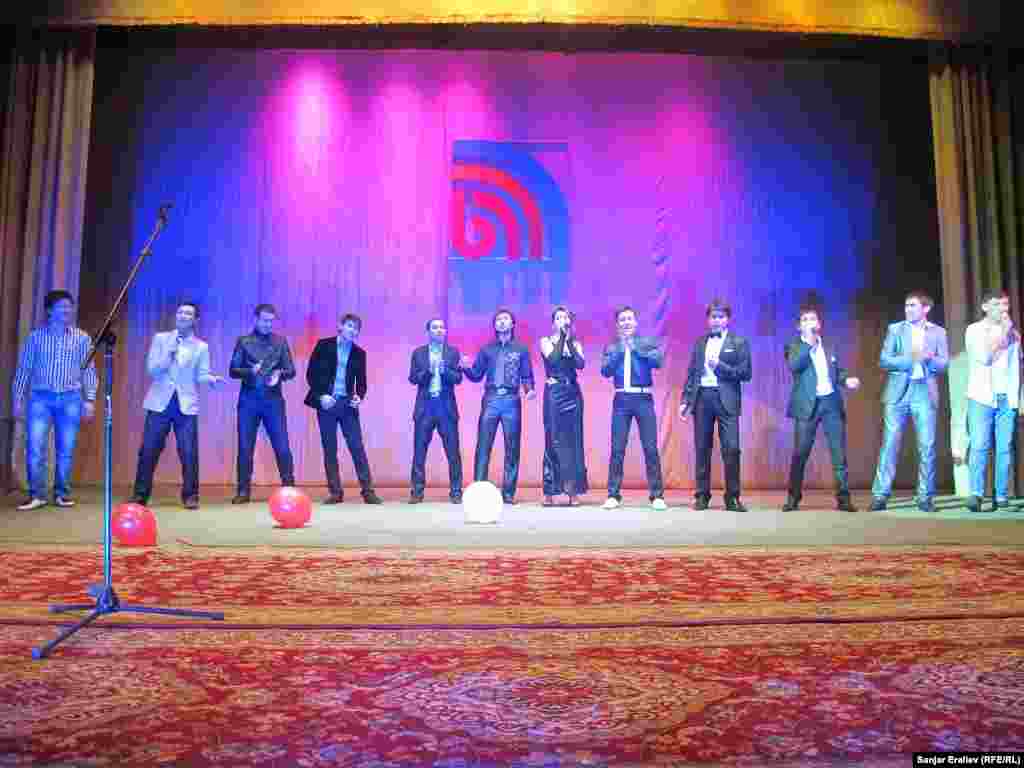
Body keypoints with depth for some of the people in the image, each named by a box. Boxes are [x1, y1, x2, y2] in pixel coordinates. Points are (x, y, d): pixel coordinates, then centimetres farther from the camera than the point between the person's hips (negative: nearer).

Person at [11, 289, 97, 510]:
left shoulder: (82, 338, 7)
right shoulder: (36, 337, 6)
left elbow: (89, 371, 7)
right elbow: (23, 369, 8)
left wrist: (89, 399, 0)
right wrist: (18, 398, 3)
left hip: (71, 399, 0)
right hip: (41, 397, 0)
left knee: (66, 450, 3)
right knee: (35, 447, -6)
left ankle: (62, 493, 13)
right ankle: (37, 494, 3)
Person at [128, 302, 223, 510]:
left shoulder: (201, 347, 7)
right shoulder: (160, 338, 8)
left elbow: (201, 375, 3)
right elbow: (151, 369, 0)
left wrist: (211, 379, -18)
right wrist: (169, 353, -14)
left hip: (186, 405, -1)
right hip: (160, 403, 1)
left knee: (189, 453, -5)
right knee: (148, 451, 2)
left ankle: (190, 496, 5)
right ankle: (140, 494, 15)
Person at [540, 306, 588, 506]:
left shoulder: (575, 344, 12)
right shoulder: (546, 341, 4)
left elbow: (580, 364, -7)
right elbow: (553, 359, -15)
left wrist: (570, 341, -10)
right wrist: (562, 337, -11)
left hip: (573, 393, 3)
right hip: (554, 394, -3)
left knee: (573, 439, 1)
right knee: (554, 439, -4)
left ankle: (573, 490, 4)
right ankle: (549, 491, 0)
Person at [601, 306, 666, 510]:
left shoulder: (647, 342, 8)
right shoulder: (612, 347, 12)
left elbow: (658, 360, -9)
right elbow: (606, 371, 0)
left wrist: (635, 348, -11)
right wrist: (618, 350, -8)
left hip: (643, 399, -1)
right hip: (622, 400, 1)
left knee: (651, 448, -2)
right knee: (617, 449, 1)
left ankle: (657, 496, 5)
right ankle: (613, 495, 8)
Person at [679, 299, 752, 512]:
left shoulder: (739, 342, 4)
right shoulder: (700, 342, 14)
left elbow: (745, 374, -3)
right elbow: (691, 373, 14)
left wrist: (719, 365, -12)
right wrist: (685, 400, 7)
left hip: (726, 399, -3)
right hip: (702, 398, 3)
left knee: (731, 449, -7)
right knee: (702, 449, 5)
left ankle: (732, 498, 2)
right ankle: (702, 496, 13)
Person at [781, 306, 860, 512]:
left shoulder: (829, 347, 16)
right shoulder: (794, 347, 4)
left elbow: (836, 371, 21)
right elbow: (794, 366, -16)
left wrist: (846, 380, 1)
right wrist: (809, 343, -14)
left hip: (831, 402, 3)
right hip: (808, 404, -3)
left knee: (839, 453, 1)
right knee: (800, 453, -2)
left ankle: (843, 498, 6)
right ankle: (793, 497, 8)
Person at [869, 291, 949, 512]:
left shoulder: (938, 332, 12)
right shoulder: (895, 329, 9)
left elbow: (944, 364, 6)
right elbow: (884, 360, 1)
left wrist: (929, 358, -13)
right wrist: (911, 359, -11)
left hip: (925, 393, 1)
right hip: (898, 392, -1)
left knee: (927, 447, -1)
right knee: (889, 444, -4)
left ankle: (925, 497, 8)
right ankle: (880, 495, -2)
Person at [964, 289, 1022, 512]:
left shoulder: (1013, 333, 16)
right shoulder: (974, 330, 6)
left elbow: (1018, 365, 17)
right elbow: (984, 357, -8)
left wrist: (1019, 398, 10)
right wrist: (1002, 331, -3)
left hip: (1008, 399, 3)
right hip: (981, 397, -3)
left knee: (1005, 448, -2)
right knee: (979, 446, -11)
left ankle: (1001, 496, 0)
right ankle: (976, 494, -15)